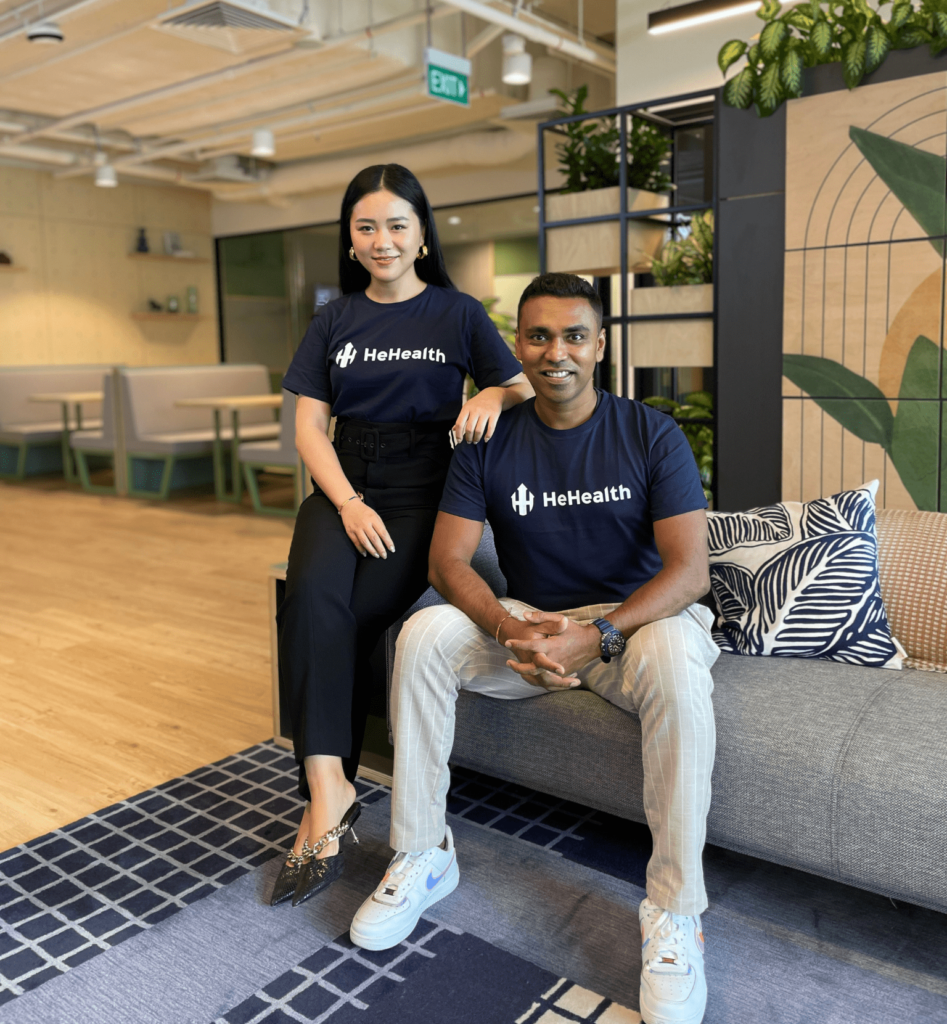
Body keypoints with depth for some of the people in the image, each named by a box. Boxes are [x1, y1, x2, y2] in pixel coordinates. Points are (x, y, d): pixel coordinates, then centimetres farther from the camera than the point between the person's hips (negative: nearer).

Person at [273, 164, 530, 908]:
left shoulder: (458, 313, 7)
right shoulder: (336, 320, 13)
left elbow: (524, 388, 6)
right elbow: (310, 426, 8)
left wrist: (494, 397, -19)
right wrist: (348, 503, -9)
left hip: (423, 493, -2)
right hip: (344, 489, 2)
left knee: (353, 618, -25)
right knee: (313, 596, -29)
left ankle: (326, 792, -9)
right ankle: (330, 791, -27)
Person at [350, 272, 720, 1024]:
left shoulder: (651, 435, -8)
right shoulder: (489, 444, -1)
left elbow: (690, 568, -16)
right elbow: (448, 559, -7)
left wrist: (597, 635, -32)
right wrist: (509, 628, -28)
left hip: (636, 618, -2)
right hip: (529, 626, 3)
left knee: (678, 658, -37)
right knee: (425, 635, -23)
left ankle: (676, 913, -23)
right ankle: (422, 856, -7)